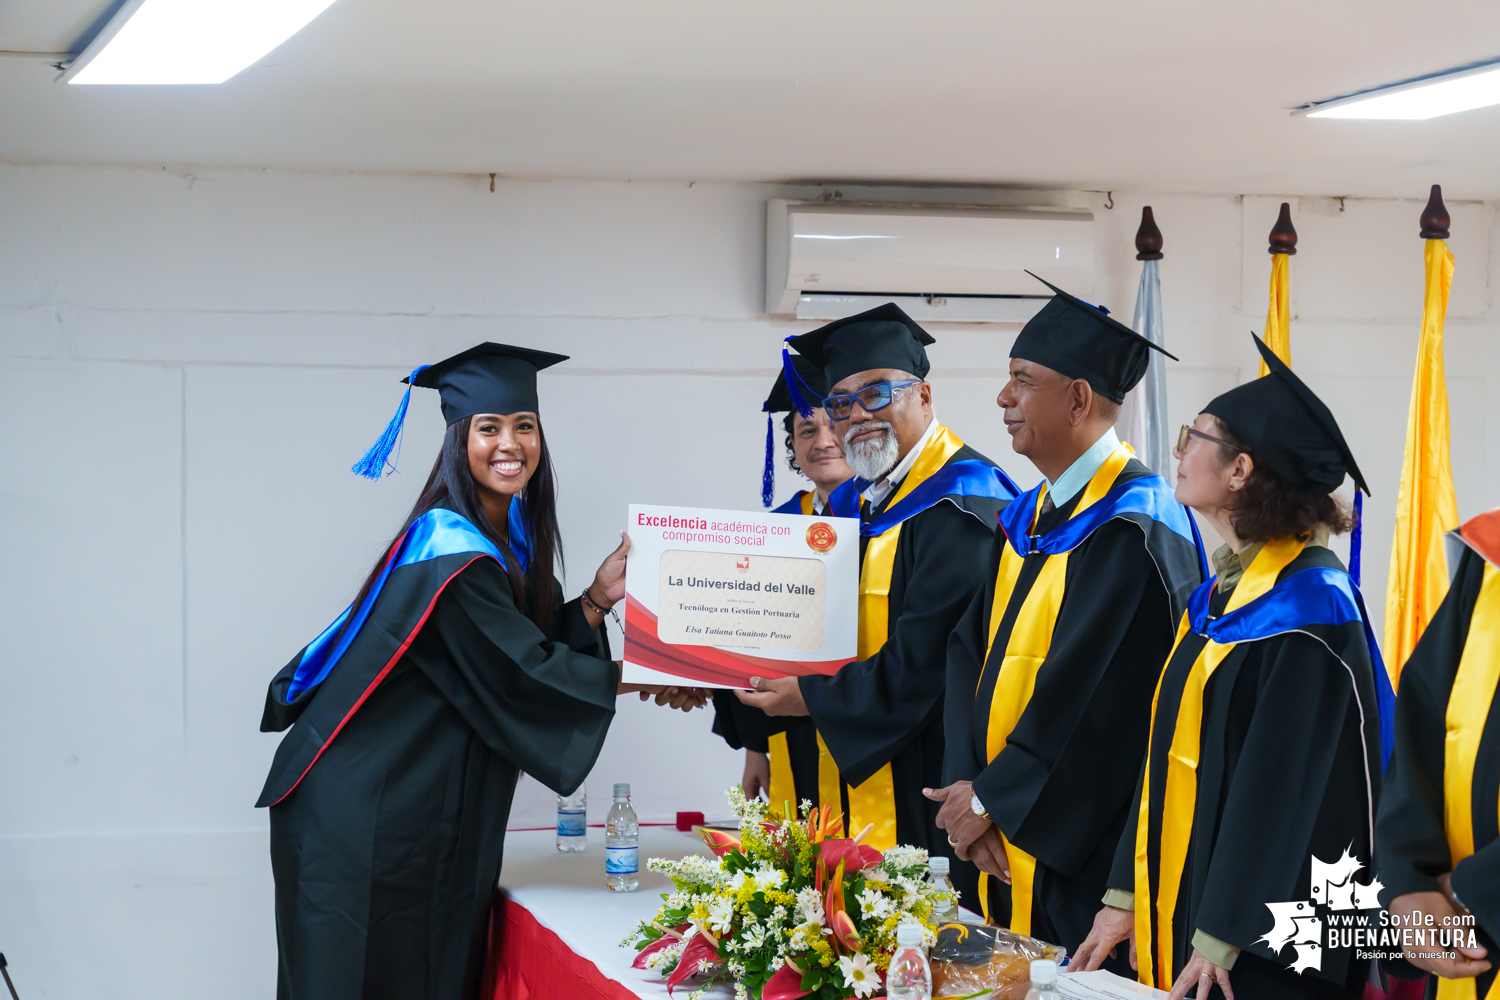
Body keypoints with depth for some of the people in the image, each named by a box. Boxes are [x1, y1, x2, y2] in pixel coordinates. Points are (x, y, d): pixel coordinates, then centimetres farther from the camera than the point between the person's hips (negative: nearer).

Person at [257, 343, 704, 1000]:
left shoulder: (512, 538, 9)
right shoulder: (451, 553, -20)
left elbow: (536, 647, 10)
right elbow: (523, 674, -19)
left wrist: (596, 599, -5)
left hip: (428, 817, 9)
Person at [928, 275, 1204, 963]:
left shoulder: (1137, 528, -15)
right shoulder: (1023, 519, 13)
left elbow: (1095, 694, -20)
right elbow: (971, 650, 7)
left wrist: (989, 797, -12)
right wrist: (971, 789, -7)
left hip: (1085, 852, -8)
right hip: (1002, 844, 8)